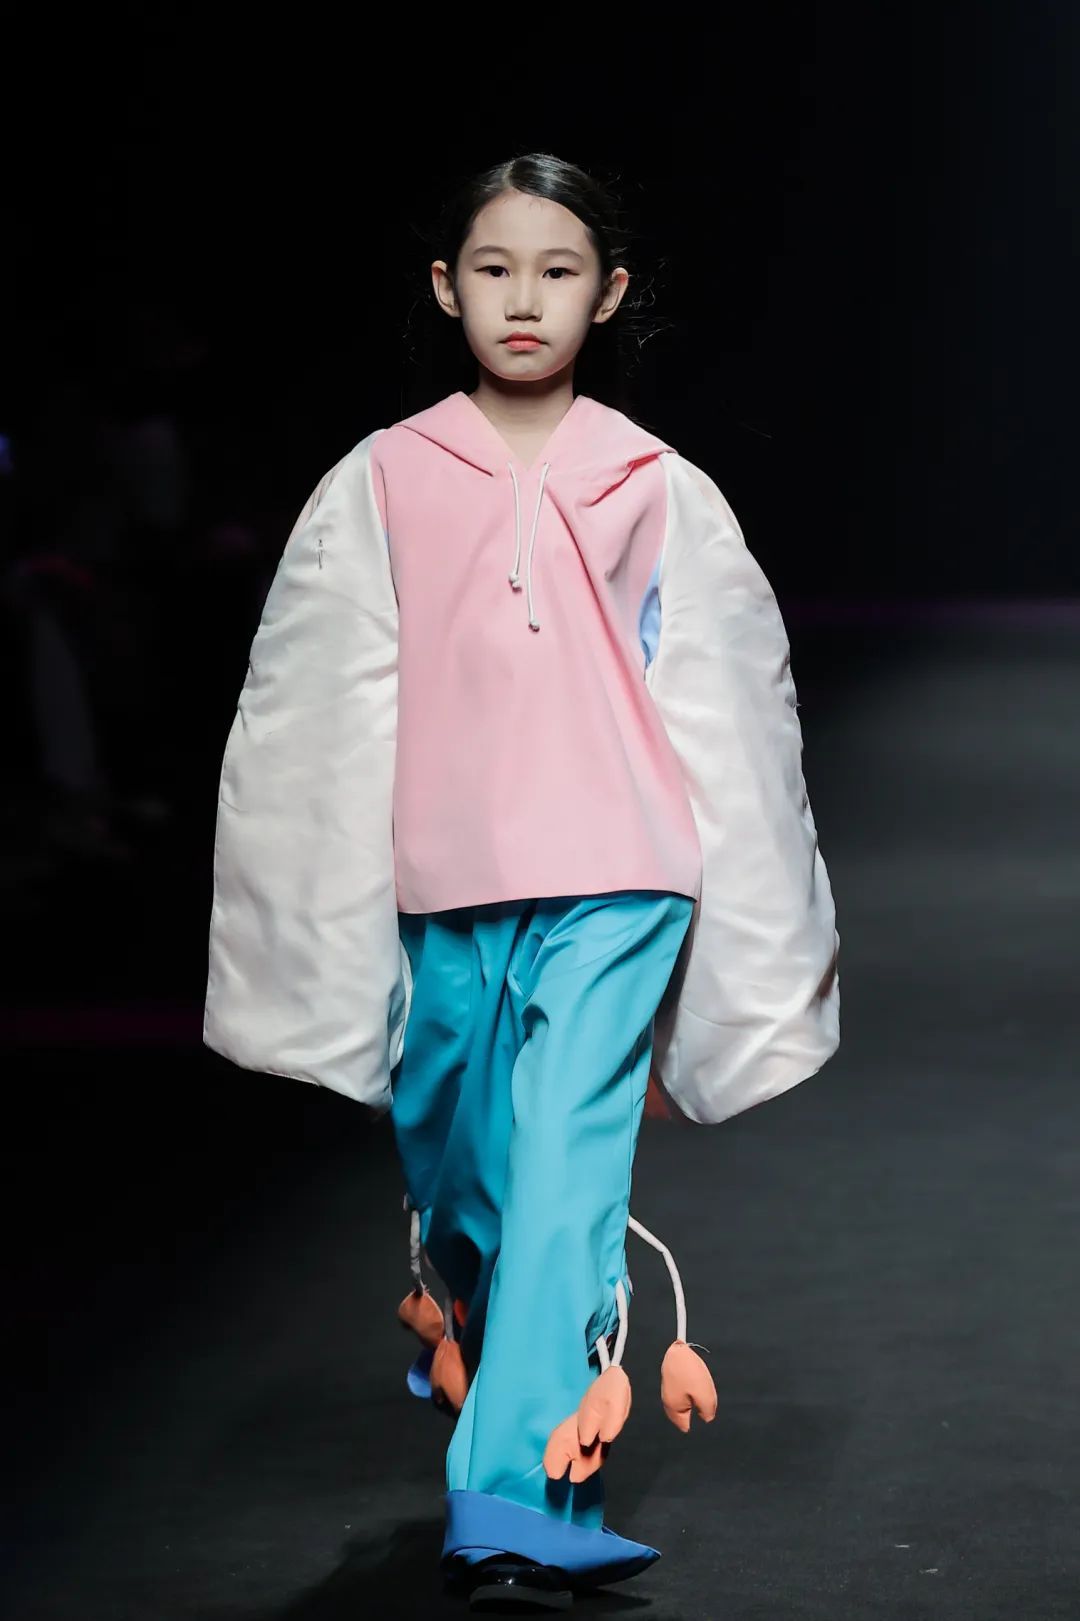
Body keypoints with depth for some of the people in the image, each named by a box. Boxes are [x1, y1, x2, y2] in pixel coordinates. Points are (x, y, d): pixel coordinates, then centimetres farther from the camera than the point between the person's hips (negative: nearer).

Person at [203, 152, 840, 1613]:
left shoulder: (662, 494, 4)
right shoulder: (381, 487, 4)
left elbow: (732, 710, 8)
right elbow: (314, 716, 7)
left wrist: (766, 940, 9)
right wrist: (319, 940, 5)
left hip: (613, 887, -2)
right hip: (443, 889, 2)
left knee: (567, 1175, -15)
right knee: (454, 1170, 15)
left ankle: (520, 1501, -20)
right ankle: (466, 1334, 45)